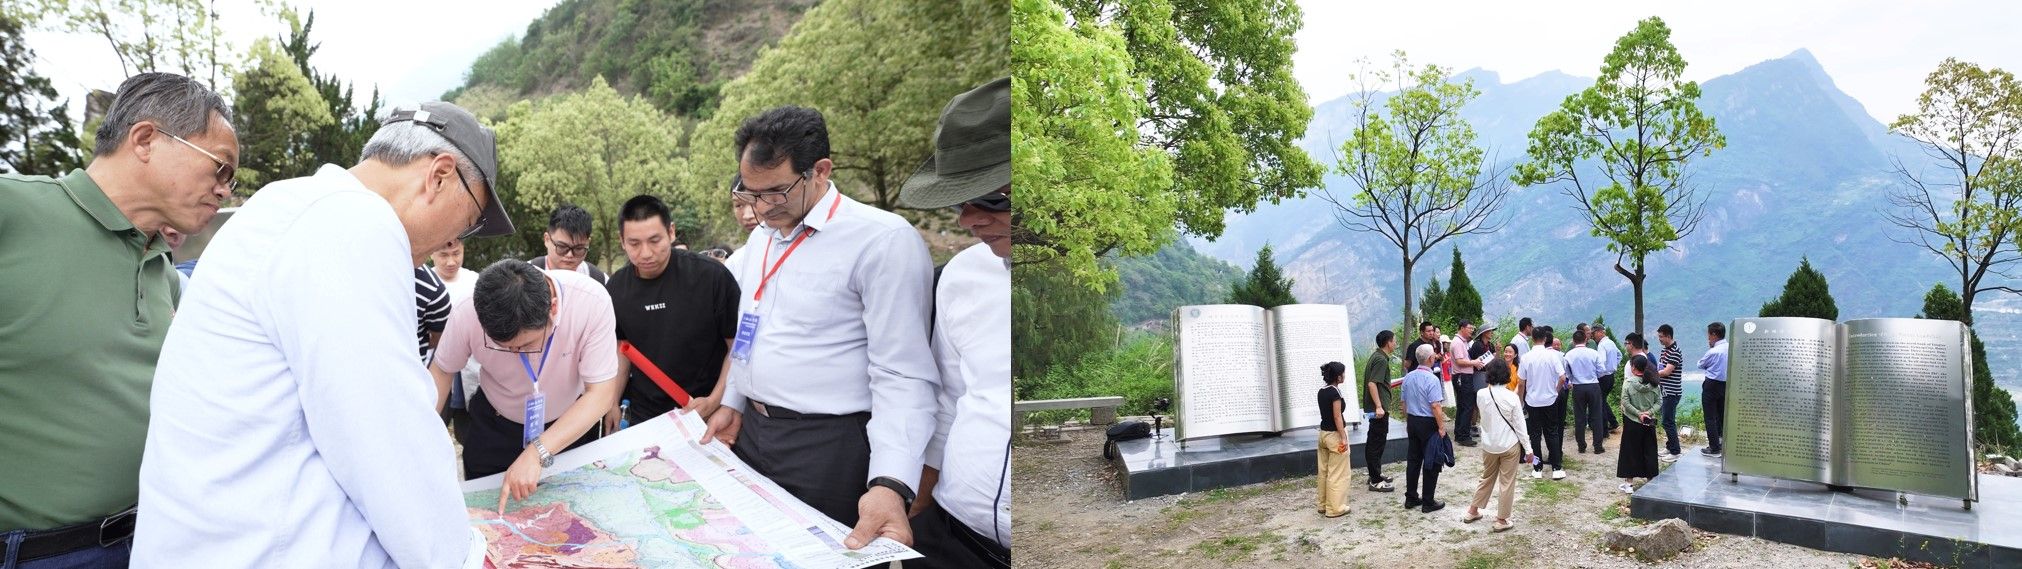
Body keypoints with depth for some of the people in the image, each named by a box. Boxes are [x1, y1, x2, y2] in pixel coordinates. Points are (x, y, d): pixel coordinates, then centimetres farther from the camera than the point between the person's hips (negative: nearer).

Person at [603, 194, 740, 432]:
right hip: (641, 416, 4)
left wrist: (713, 402, -20)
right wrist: (612, 403, 4)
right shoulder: (616, 289, -2)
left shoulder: (712, 276, -17)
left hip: (703, 418, -4)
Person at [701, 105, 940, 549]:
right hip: (751, 432, 8)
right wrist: (733, 404, 20)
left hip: (827, 447, -7)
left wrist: (891, 484, -31)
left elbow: (904, 374, -22)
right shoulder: (761, 237, 10)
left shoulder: (884, 240, -17)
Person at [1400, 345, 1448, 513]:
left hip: (1412, 422, 7)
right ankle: (1428, 502, 6)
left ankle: (1411, 498, 20)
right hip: (1428, 423, -7)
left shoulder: (1408, 377, 4)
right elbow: (1435, 406, -22)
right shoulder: (1431, 379, -18)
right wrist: (1441, 427, -15)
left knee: (1413, 460, 13)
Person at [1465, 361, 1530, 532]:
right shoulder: (1512, 397, -15)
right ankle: (1501, 520, 15)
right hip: (1509, 445, -3)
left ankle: (1473, 511, 30)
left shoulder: (1481, 395, -8)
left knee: (1487, 478, 22)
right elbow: (1520, 425, -11)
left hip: (1489, 445, 3)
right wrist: (1528, 449, -4)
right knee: (1507, 482, 8)